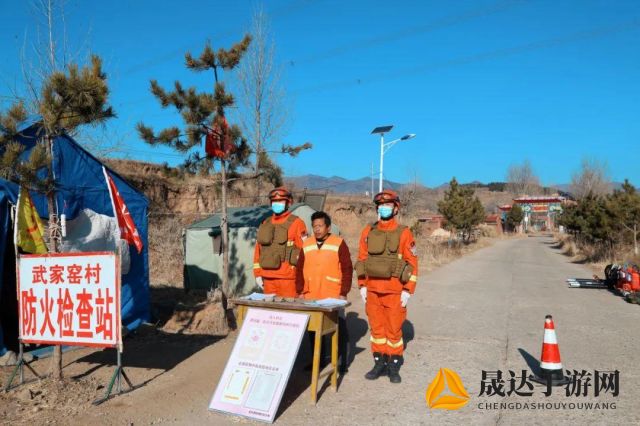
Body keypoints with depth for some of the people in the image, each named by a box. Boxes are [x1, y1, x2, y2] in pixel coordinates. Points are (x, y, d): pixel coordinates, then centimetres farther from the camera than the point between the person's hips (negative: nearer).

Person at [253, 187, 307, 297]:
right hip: (267, 278, 5)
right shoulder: (265, 224, 15)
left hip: (287, 279, -5)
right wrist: (257, 274, 11)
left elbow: (303, 252, -5)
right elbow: (258, 250, 17)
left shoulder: (296, 223, -1)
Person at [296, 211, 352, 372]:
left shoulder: (339, 244, -4)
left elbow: (347, 269, -5)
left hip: (333, 297, -4)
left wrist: (343, 293, -9)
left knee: (339, 328, 2)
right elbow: (300, 269, 12)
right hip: (311, 297, 4)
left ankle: (342, 362, 14)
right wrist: (300, 291, 6)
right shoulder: (306, 245, 9)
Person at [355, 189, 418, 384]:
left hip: (394, 291, -3)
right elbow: (361, 259, 10)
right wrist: (362, 286, 5)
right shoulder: (368, 231, 6)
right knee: (376, 327, 10)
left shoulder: (404, 233, -4)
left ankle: (394, 366, 17)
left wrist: (407, 291, -8)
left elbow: (412, 263, -4)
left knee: (394, 329, 3)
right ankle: (379, 363, 23)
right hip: (372, 290, 3)